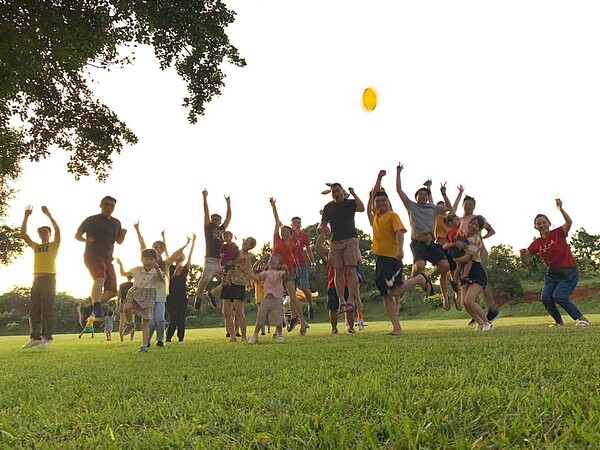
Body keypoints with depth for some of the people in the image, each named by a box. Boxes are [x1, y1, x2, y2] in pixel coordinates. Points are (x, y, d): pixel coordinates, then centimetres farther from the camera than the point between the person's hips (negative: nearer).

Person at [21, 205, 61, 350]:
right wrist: (26, 217, 7)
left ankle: (47, 337, -10)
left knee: (47, 307, -9)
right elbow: (23, 234, 15)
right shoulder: (35, 246, 21)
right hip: (37, 278, 6)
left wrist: (48, 215, -12)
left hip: (49, 277, -6)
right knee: (34, 309, 2)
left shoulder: (54, 245, 7)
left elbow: (57, 230, -10)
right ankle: (35, 337, 4)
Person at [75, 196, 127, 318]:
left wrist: (123, 234, -3)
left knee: (112, 291, -2)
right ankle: (97, 308, -50)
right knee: (100, 278, -34)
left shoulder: (116, 223, 14)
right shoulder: (91, 220, 1)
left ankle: (90, 307, 16)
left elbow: (119, 241, 20)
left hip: (108, 258, 6)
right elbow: (77, 235, 7)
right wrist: (86, 240, -16)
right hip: (92, 256, -6)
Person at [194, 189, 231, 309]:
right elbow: (206, 213, 5)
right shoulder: (209, 228, 10)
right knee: (205, 279, -25)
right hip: (211, 260, -6)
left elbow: (228, 218, 22)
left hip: (222, 261, 6)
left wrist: (228, 204, 21)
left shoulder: (221, 229, 21)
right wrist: (205, 198, 2)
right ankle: (199, 296, 0)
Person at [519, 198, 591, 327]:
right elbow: (524, 258, 8)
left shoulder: (558, 233, -7)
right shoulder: (537, 244, 4)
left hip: (569, 272, -5)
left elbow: (569, 222, -27)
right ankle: (559, 321, 16)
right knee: (545, 298, -10)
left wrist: (560, 209, -41)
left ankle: (582, 318, -5)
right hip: (553, 273, 5)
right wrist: (522, 252, -15)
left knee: (558, 296, -22)